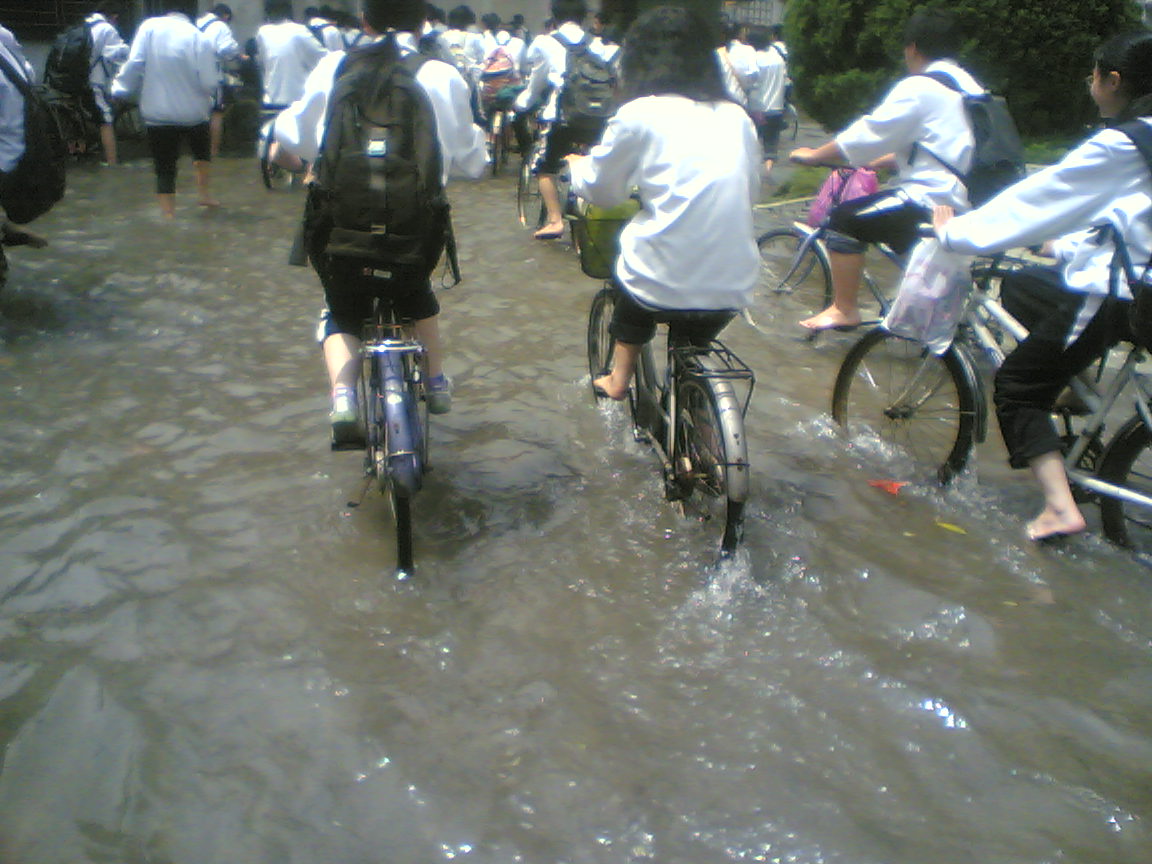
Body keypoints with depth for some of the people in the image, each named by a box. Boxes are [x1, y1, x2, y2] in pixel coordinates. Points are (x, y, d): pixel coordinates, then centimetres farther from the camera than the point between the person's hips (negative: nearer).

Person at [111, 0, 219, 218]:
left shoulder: (149, 27, -9)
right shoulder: (199, 38, -13)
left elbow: (134, 64, -11)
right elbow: (209, 83, -13)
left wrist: (120, 88, 4)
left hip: (157, 112, 0)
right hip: (193, 111, 0)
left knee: (164, 169, 6)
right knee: (202, 151, 30)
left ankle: (168, 214, 6)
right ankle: (204, 193, 38)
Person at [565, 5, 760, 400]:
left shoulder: (639, 115, -4)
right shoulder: (736, 117, 9)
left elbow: (601, 191, 7)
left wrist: (576, 165, 29)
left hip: (664, 283, -3)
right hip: (733, 288, 3)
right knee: (691, 345, 30)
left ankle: (618, 379, 36)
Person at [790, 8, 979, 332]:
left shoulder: (918, 88, -12)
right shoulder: (968, 85, 16)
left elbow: (864, 135, -10)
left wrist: (813, 154, 3)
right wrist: (879, 162, 29)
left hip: (934, 203, -9)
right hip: (969, 203, 9)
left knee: (845, 219, -3)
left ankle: (843, 309, 0)